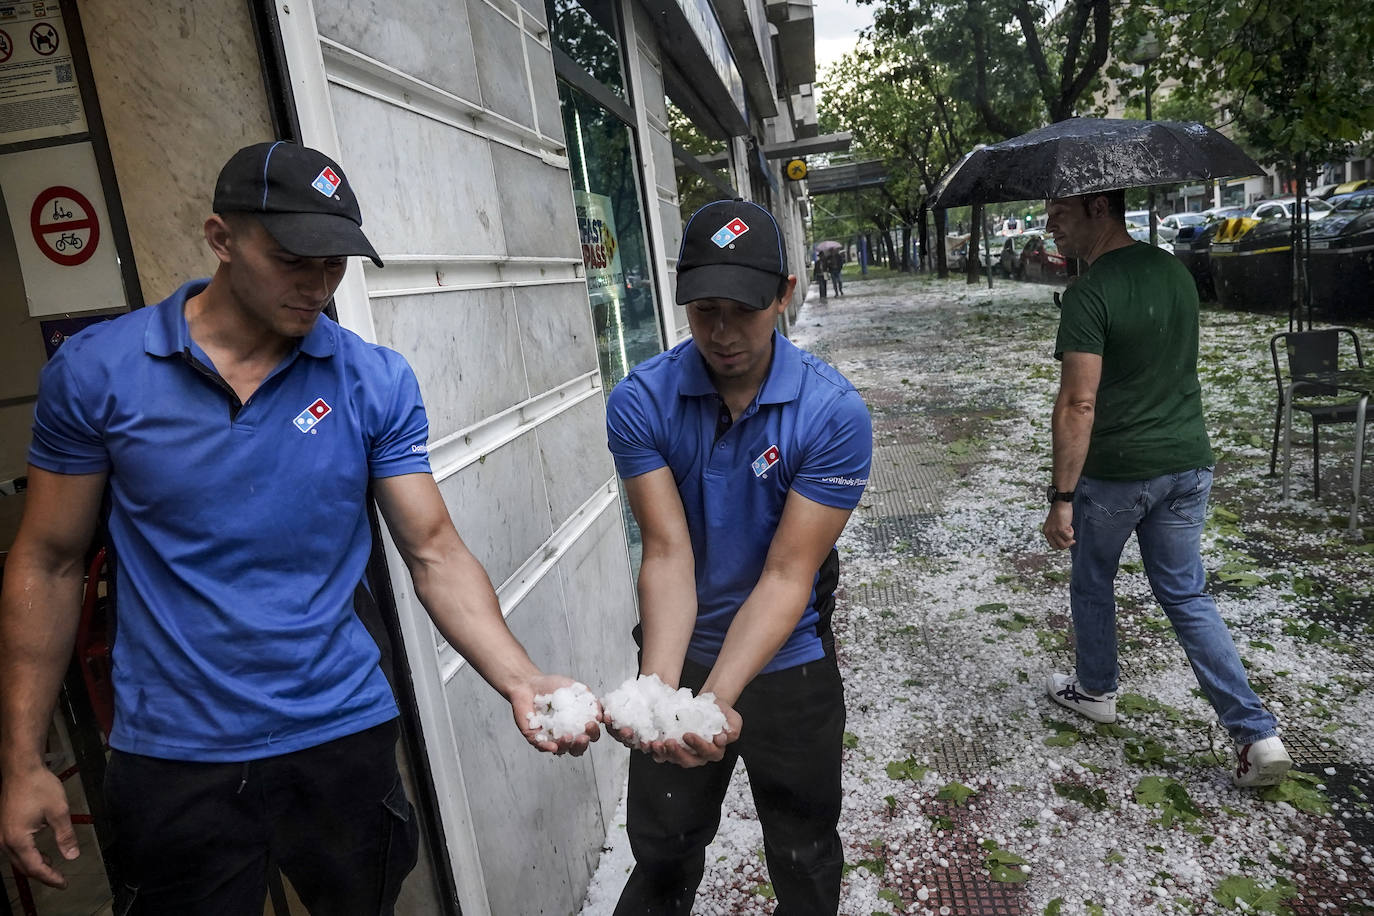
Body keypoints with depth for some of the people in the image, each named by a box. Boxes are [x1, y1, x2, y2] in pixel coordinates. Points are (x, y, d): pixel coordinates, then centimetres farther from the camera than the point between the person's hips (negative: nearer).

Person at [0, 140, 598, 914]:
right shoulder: (95, 371, -6)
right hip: (173, 758, 0)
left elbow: (434, 552, -8)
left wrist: (521, 681, -22)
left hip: (345, 735, 1)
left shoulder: (379, 382, -6)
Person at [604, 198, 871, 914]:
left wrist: (718, 697, -35)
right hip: (680, 656, 1)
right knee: (661, 855, 20)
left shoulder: (834, 414, -21)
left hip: (788, 662, -1)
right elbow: (668, 553, -20)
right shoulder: (640, 402, -16)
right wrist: (659, 690, -34)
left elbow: (787, 574, -23)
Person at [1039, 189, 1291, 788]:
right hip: (1189, 463, 7)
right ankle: (1257, 733, 10)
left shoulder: (1090, 294, -21)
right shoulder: (1175, 270, 5)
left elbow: (1078, 405, -25)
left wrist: (1060, 499, -22)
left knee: (1092, 583, 18)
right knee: (1187, 596, 15)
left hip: (1115, 474, -7)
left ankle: (1096, 690, 37)